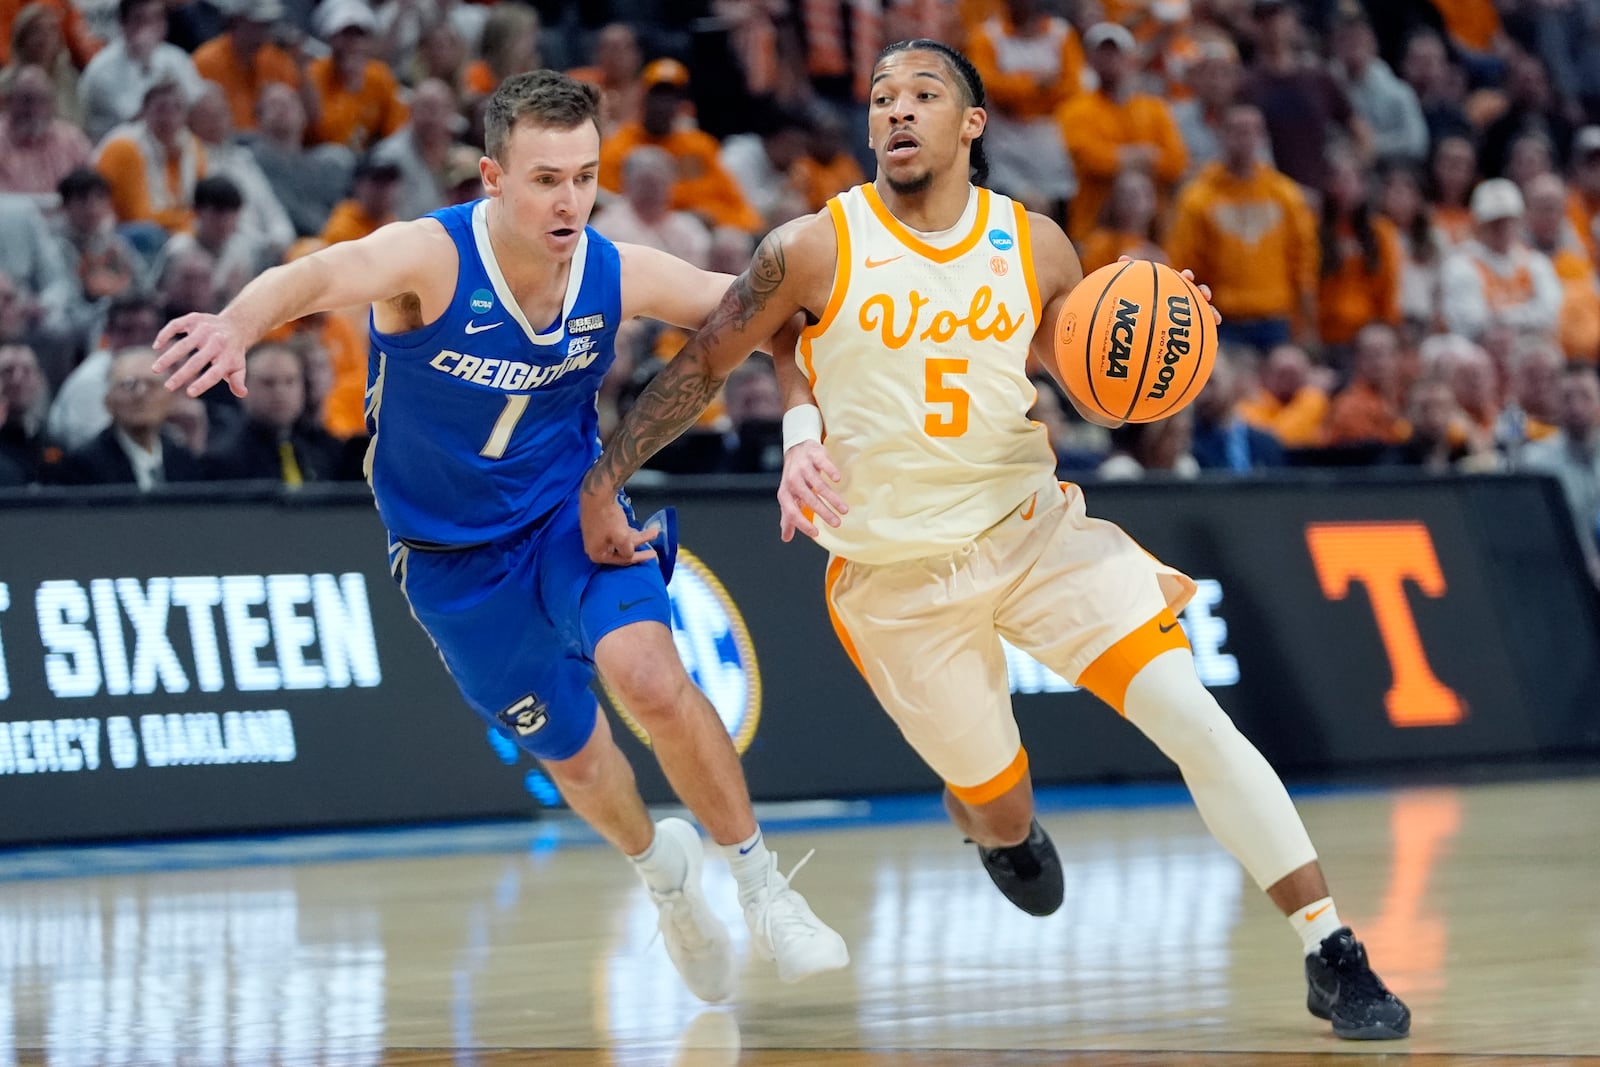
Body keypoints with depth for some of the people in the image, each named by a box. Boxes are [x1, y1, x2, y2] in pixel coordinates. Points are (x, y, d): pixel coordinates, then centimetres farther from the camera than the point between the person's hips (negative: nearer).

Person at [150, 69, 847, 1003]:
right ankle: (663, 867, 48)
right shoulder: (433, 258, -29)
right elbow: (324, 275, -49)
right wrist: (240, 323, -71)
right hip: (455, 558, -1)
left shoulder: (618, 275, -17)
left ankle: (763, 885, -9)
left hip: (573, 511, 1)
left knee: (650, 677, -28)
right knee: (572, 754, 14)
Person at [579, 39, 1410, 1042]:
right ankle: (985, 817, 48)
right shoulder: (816, 250, -10)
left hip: (1032, 528, 2)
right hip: (895, 575, -1)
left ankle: (1335, 958, -11)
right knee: (1002, 809, 6)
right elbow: (705, 364, 1)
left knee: (1195, 717, -16)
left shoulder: (1036, 246, -3)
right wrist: (603, 480, 1)